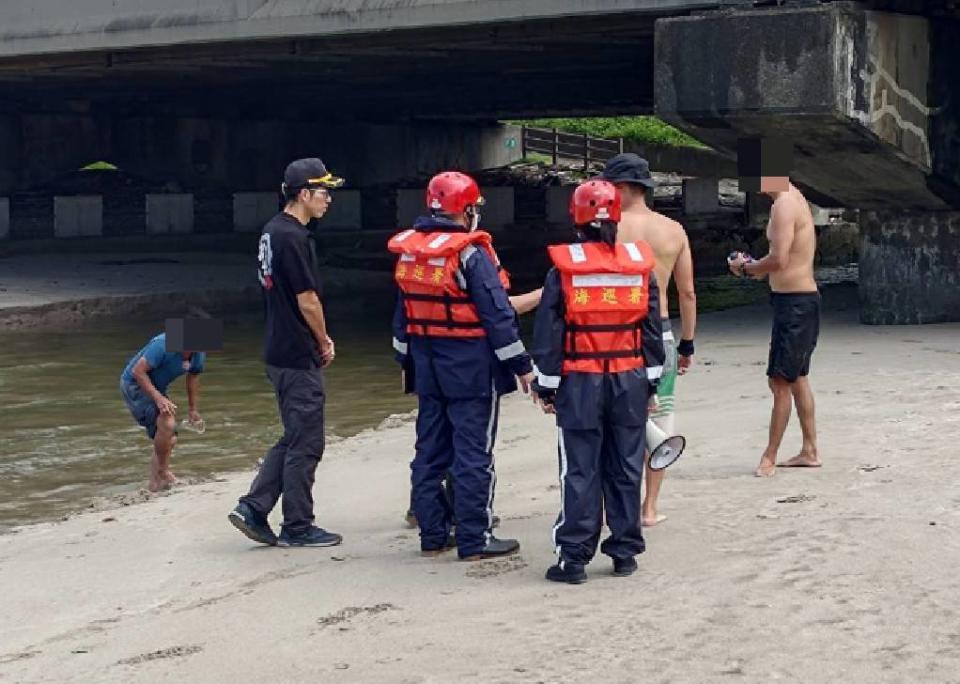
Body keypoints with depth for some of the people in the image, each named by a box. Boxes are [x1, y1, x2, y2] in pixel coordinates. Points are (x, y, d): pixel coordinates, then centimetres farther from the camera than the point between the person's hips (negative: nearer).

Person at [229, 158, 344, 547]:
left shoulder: (273, 230, 12)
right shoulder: (294, 238, -18)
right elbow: (307, 300, -18)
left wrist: (319, 339, 10)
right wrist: (324, 343, -2)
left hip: (278, 352, 9)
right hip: (299, 357, -9)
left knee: (294, 439, 17)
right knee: (304, 445, 1)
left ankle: (253, 508, 12)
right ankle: (298, 527, 9)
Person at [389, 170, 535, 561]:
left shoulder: (408, 253, 7)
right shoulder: (470, 254, -16)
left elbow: (402, 314, 15)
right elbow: (498, 314, -16)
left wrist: (407, 358, 23)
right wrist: (522, 365, -11)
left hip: (427, 365, 7)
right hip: (470, 366, -7)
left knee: (430, 450, 13)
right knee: (473, 453, -1)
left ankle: (432, 535, 18)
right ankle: (474, 540, 2)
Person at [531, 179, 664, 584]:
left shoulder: (563, 269, -7)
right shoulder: (640, 266, 2)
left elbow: (549, 333, -4)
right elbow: (652, 330, 7)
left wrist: (546, 386, 3)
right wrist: (652, 382, 15)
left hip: (579, 383, -2)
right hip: (630, 380, 2)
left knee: (579, 471, 1)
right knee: (625, 469, 10)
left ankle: (574, 558, 2)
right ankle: (625, 552, 15)